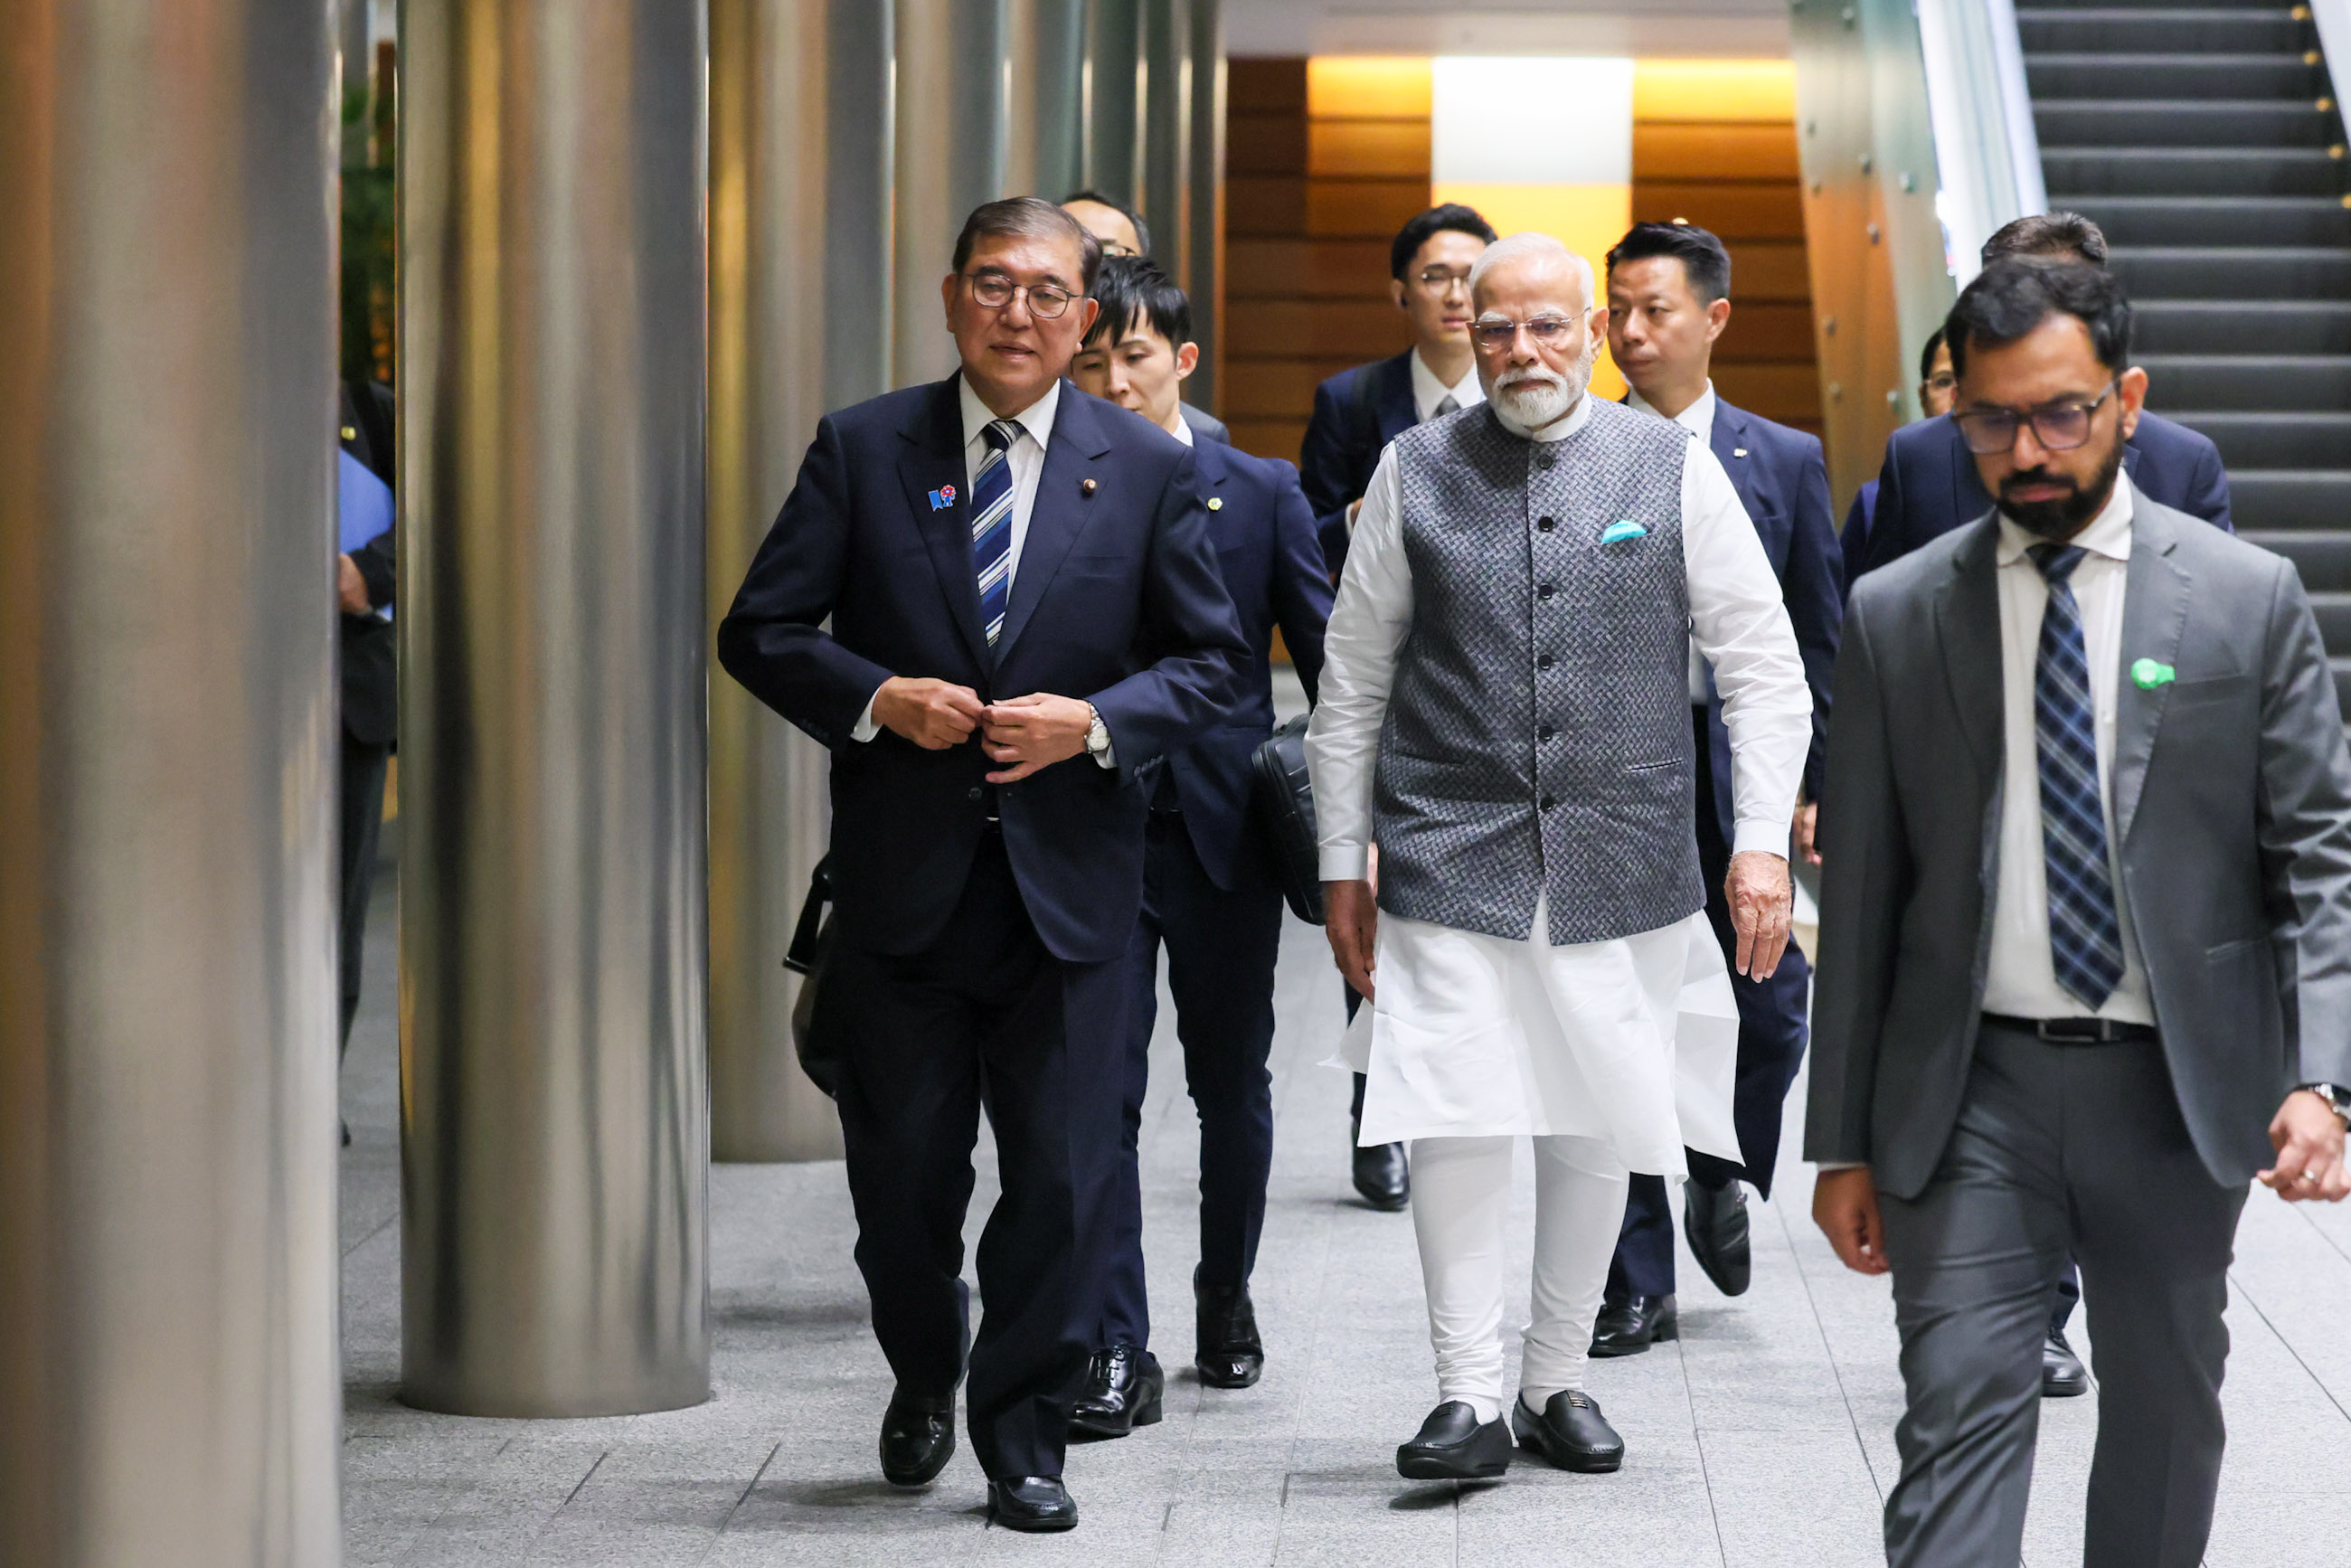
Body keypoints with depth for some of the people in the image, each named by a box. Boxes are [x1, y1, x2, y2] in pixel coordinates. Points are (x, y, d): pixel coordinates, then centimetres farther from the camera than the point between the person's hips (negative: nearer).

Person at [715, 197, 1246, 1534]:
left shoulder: (1148, 471, 3)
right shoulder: (862, 451, 2)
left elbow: (1212, 661, 5)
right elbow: (762, 631, 3)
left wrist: (1096, 722, -12)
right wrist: (876, 699, -14)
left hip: (1070, 884, 0)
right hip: (902, 882, 0)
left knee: (1064, 1176, 0)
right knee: (901, 1174, 9)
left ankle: (1024, 1438, 16)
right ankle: (926, 1377, 37)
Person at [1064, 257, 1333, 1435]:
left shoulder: (1261, 495, 3)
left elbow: (1329, 662, 3)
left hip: (1226, 836, 1)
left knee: (1232, 1085, 13)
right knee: (1099, 1092, -6)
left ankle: (1226, 1296, 33)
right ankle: (1119, 1350, -3)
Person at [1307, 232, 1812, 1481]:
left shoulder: (1674, 469, 3)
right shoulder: (1415, 473, 5)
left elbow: (1764, 668, 5)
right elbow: (1353, 683, 10)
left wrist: (1761, 842, -4)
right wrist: (1342, 862, 7)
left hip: (1623, 863, 1)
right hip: (1449, 856, -1)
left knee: (1599, 1134, 7)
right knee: (1453, 1122, -10)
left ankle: (1557, 1380, 22)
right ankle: (1468, 1398, -3)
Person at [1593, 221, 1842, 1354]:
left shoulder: (1785, 462, 6)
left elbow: (1819, 638, 7)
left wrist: (1816, 783, 0)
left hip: (1741, 767, 1)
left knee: (1770, 1010, 1)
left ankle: (1722, 1181, 32)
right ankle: (1638, 1282, 9)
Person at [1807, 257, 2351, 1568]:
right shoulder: (1895, 616, 3)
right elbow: (1862, 893, 6)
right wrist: (1845, 1142, 4)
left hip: (2178, 1090, 1)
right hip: (1971, 1090, 0)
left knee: (2167, 1410, 14)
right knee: (1960, 1415, -8)